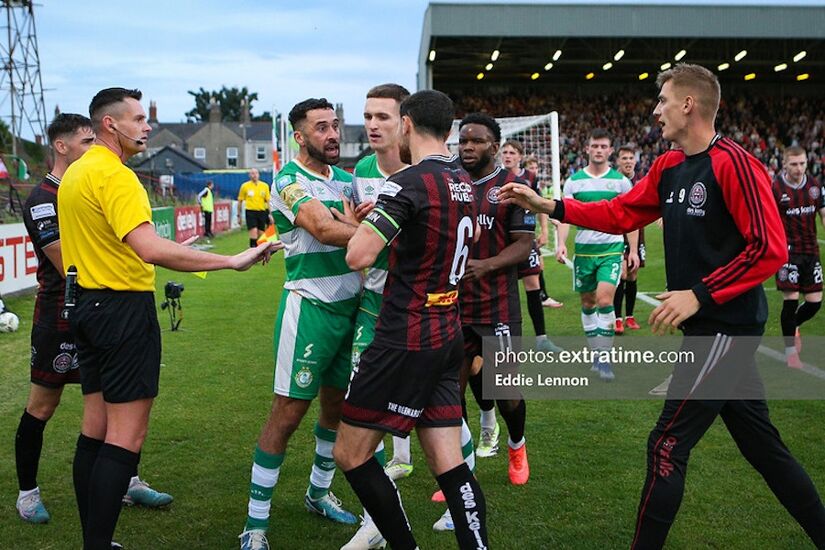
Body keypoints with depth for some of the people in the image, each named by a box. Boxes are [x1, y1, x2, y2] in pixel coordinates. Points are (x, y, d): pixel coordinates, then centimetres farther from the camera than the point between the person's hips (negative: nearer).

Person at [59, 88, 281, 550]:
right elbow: (150, 249, -31)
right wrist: (233, 261, -32)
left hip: (88, 304, 10)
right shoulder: (115, 175, -18)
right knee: (126, 437, -5)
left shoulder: (74, 173, 13)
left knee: (95, 428, 14)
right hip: (124, 308, -10)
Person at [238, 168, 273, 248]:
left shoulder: (265, 186, 6)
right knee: (254, 232, -15)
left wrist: (270, 214, 3)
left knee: (261, 234, 6)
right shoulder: (245, 186, 1)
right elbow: (240, 201, 8)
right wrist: (239, 215, 7)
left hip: (262, 212, 3)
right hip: (250, 212, -3)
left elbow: (268, 201, 9)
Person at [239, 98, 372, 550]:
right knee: (288, 411, -5)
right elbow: (324, 229, -25)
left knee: (337, 405, 16)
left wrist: (357, 222, -17)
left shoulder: (346, 180, 13)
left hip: (351, 305, 7)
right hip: (310, 306, -7)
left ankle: (319, 492, 36)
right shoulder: (289, 181, -9)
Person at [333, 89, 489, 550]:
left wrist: (363, 224, -2)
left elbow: (359, 256, -24)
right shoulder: (464, 182, 9)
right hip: (448, 335, 8)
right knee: (449, 465, 8)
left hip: (405, 341, -8)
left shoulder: (408, 184, -16)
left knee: (351, 455, 6)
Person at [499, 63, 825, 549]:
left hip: (725, 327, -9)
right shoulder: (669, 167, 9)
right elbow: (620, 214, 13)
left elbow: (770, 249, -21)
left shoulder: (733, 163, -17)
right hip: (712, 326, 9)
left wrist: (698, 295, -23)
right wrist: (546, 205, 8)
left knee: (667, 447, -2)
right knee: (762, 445, 17)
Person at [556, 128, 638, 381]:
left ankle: (604, 358, -9)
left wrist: (633, 250, 0)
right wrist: (562, 243, -14)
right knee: (588, 303, 9)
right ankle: (596, 352, 22)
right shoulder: (574, 180, 4)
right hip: (584, 249, 2)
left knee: (605, 300, -15)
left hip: (612, 249, -2)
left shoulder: (620, 180, 2)